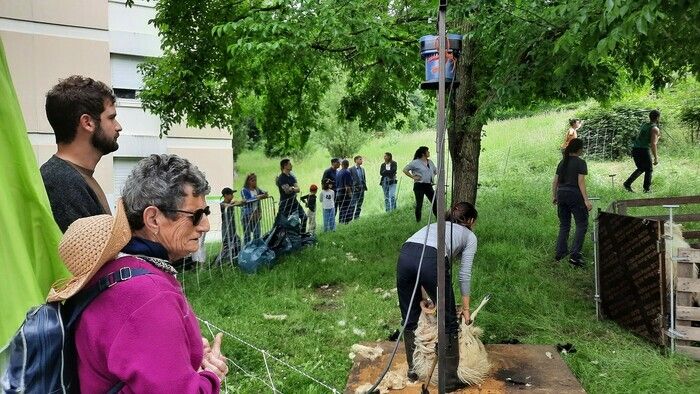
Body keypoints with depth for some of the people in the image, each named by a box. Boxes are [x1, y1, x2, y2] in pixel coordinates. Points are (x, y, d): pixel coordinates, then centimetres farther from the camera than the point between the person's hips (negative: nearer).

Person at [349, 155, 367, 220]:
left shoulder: (362, 169, 14)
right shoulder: (351, 169, -6)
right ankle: (350, 218, -3)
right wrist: (354, 187, -13)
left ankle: (356, 217, 18)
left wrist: (364, 186, 8)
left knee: (359, 205, 10)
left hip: (362, 189, 7)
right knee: (353, 204, -7)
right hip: (355, 189, -6)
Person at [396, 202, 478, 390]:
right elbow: (465, 274, 19)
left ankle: (413, 369, 34)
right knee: (448, 322, 13)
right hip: (432, 260, -5)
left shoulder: (435, 224, 39)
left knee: (410, 319, 21)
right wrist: (465, 308, 29)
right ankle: (451, 379, 20)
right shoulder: (469, 236, 27)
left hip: (405, 254, 5)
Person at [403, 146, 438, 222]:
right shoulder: (416, 162, -6)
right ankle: (418, 221, 9)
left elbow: (436, 171, 30)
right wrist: (413, 177, -10)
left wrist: (432, 177, 13)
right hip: (419, 185, -6)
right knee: (419, 204, 0)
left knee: (435, 202, 2)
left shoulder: (430, 162, 14)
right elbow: (405, 170, -8)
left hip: (429, 185, 6)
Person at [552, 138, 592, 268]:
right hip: (575, 195, -6)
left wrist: (554, 196, 21)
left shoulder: (562, 162, 11)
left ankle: (560, 252, 17)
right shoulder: (580, 162, -7)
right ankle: (574, 255, -9)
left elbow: (555, 181, 12)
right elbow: (581, 182, -14)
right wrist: (586, 200, -15)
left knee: (564, 225, 16)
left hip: (561, 194, 6)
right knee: (582, 225, 0)